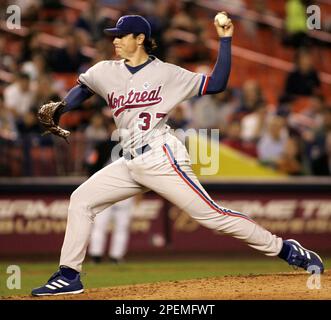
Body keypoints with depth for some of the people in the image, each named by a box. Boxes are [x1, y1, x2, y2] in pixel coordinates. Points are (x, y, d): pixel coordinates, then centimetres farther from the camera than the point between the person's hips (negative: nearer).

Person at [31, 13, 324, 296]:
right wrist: (58, 109, 12)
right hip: (131, 164, 6)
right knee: (81, 200, 1)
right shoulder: (106, 72, 10)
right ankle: (69, 276, 7)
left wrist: (225, 41, -6)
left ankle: (286, 250, -7)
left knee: (210, 214, -12)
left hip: (162, 159, -6)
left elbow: (216, 84, -2)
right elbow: (82, 89, 29)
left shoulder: (166, 73, -2)